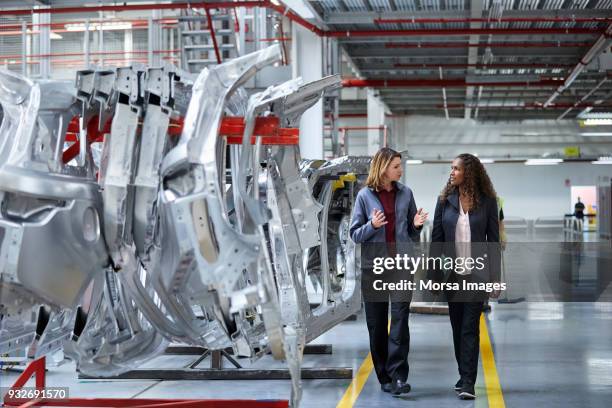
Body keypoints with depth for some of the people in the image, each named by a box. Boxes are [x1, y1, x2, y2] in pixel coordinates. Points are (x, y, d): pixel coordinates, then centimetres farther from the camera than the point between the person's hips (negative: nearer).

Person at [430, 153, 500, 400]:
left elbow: (493, 240, 0)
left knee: (470, 327, -6)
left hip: (477, 273, -3)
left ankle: (468, 383, -6)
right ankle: (464, 376, 23)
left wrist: (495, 277, -3)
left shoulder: (487, 201, -2)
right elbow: (436, 237, 5)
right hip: (452, 274, 3)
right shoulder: (445, 200, 3)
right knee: (457, 327, 10)